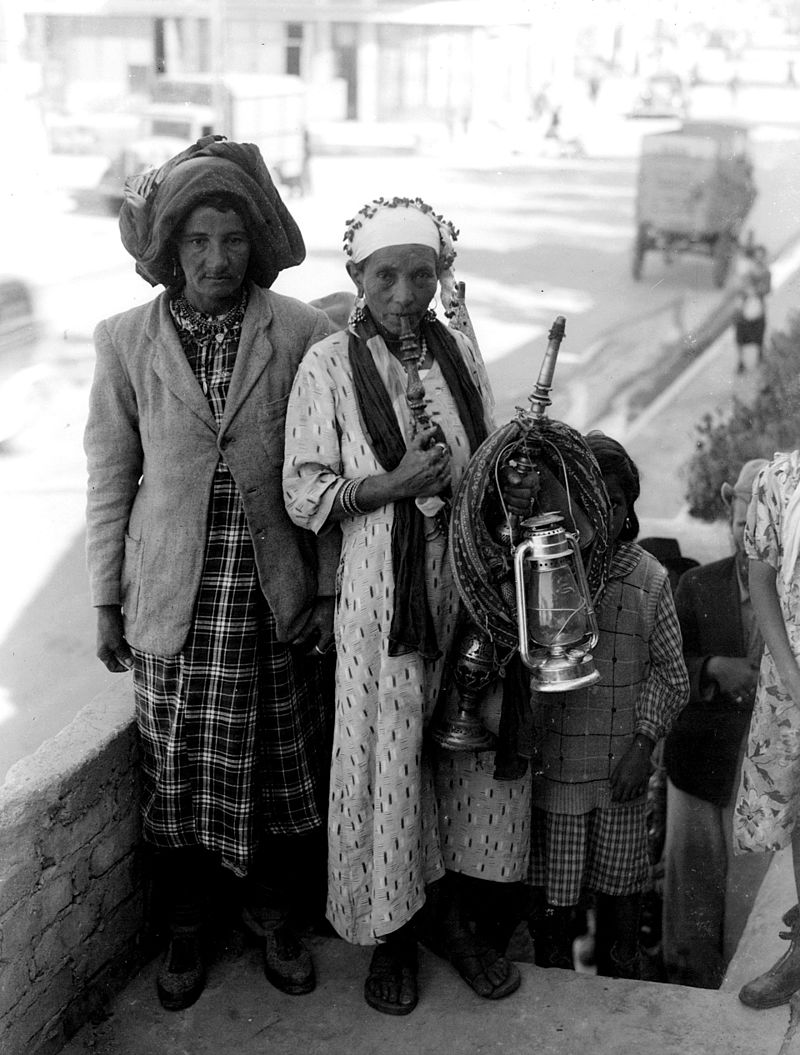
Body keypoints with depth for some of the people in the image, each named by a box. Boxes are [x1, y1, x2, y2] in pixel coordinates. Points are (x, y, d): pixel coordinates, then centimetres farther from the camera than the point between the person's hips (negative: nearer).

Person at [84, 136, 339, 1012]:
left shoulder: (301, 333, -4)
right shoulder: (125, 341, -2)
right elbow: (109, 479, 3)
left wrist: (329, 590, -1)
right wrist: (107, 599, 3)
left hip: (274, 594, 0)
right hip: (172, 600, 0)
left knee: (281, 764, 11)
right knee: (175, 769, 10)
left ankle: (271, 907, 35)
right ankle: (184, 929, 31)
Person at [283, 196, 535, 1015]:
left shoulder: (458, 352, 5)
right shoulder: (329, 366, -7)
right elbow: (304, 495, -8)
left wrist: (512, 489, -5)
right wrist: (394, 484, -20)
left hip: (465, 578, 4)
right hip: (381, 587, -4)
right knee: (387, 757, 3)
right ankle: (391, 931, 22)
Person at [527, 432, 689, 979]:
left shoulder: (649, 578, -1)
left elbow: (671, 672, 5)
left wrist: (645, 742, -4)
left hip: (623, 769, 1)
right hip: (553, 765, -1)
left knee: (620, 889, 13)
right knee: (554, 894, 8)